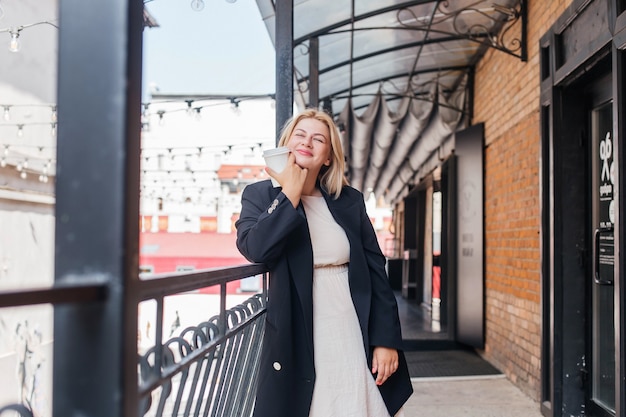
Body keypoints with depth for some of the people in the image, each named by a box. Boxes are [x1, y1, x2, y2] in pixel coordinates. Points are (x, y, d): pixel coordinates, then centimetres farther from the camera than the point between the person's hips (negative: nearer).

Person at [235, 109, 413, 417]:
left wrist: (386, 339, -2)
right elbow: (255, 249, -17)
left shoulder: (349, 200, 7)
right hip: (297, 343, -2)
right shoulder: (260, 195, 2)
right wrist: (291, 192, -10)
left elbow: (375, 269, 4)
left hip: (355, 338, 2)